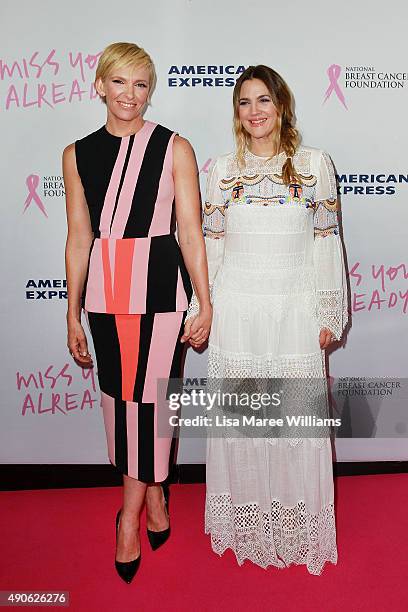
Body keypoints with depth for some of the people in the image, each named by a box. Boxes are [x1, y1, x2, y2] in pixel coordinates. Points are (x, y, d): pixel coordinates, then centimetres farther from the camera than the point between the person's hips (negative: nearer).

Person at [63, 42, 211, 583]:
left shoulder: (175, 148, 1)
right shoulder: (78, 154, 8)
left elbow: (190, 233, -1)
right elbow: (79, 237, 8)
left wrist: (205, 305, -2)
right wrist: (73, 313, 8)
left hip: (160, 287, -3)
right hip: (104, 291, 3)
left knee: (146, 397, 0)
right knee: (118, 395, 10)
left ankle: (130, 517, 20)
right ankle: (153, 497, 31)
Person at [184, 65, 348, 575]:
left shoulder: (314, 164, 3)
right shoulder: (222, 170, 5)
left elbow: (326, 242, 3)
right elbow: (210, 245, 7)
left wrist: (330, 314, 1)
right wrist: (198, 312, 5)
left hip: (295, 311, -1)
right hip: (236, 311, 1)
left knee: (297, 416, 6)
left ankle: (298, 527, 29)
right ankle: (245, 524, 31)